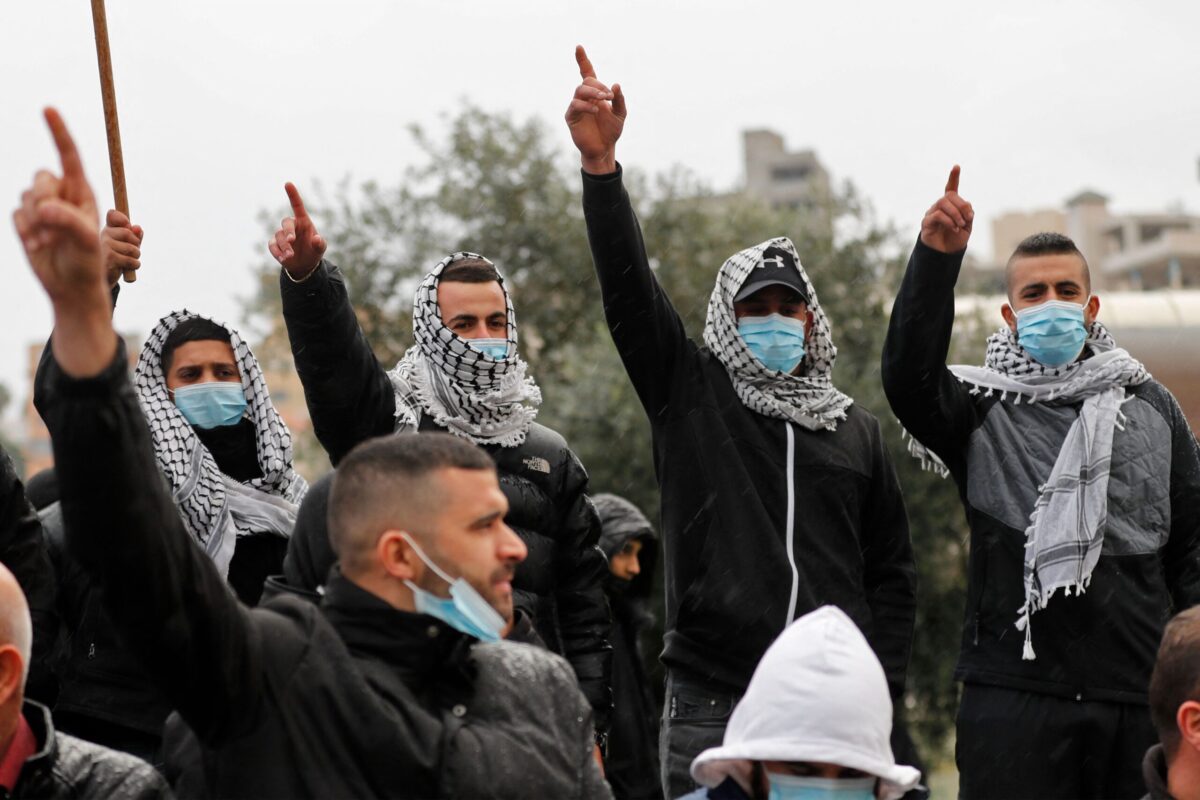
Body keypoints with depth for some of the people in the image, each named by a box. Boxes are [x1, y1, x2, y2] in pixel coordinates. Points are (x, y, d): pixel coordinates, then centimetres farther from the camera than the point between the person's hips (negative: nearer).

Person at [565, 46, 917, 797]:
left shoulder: (856, 431, 13)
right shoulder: (690, 392, 7)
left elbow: (892, 570, 15)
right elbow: (628, 288, -7)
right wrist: (601, 164, -20)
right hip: (712, 700, -2)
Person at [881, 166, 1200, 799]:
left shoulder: (1149, 406, 13)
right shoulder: (980, 407, 6)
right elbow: (908, 377, -16)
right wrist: (936, 258, -26)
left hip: (1141, 698, 3)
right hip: (1015, 693, -2)